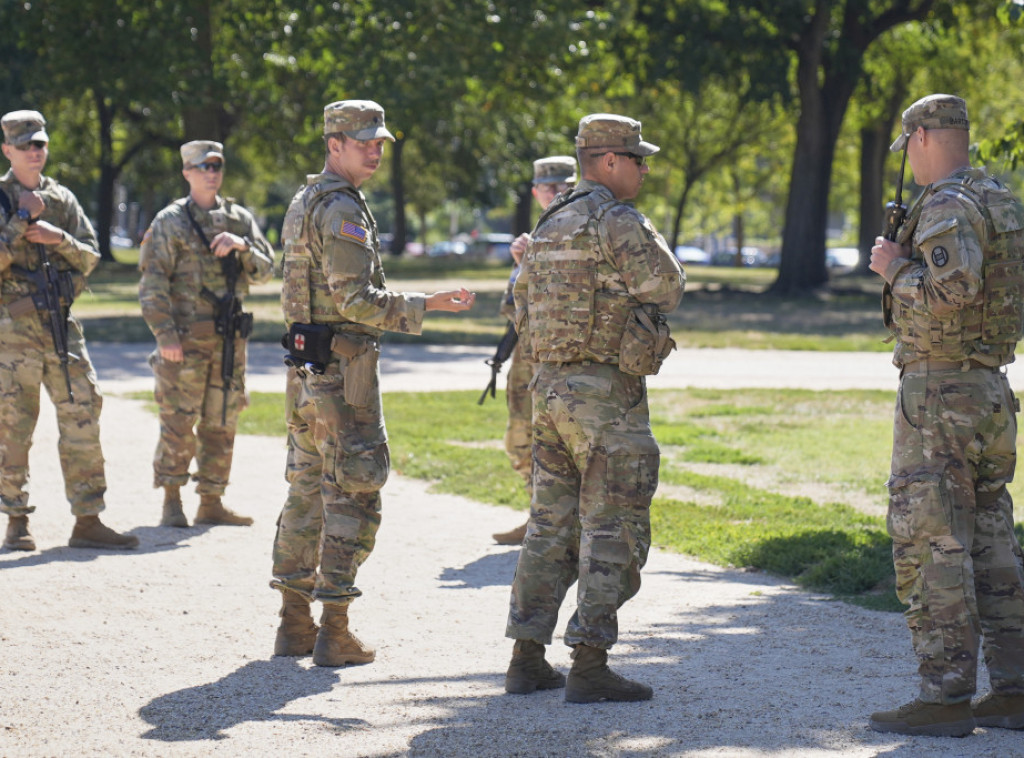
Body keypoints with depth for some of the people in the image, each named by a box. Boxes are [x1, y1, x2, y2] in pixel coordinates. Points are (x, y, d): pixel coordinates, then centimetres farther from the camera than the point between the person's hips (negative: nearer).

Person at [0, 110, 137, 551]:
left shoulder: (63, 200, 14)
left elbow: (90, 258, 9)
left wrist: (58, 238, -7)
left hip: (61, 322, 4)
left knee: (83, 415, 0)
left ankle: (88, 521, 4)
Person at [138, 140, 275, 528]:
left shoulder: (240, 219, 12)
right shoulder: (170, 222, -1)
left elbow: (265, 271, 8)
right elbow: (152, 283, -5)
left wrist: (242, 245, -11)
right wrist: (164, 334, -14)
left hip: (229, 337, 4)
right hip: (185, 338, -4)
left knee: (221, 423, 7)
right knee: (179, 422, -5)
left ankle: (211, 502, 15)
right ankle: (171, 503, 3)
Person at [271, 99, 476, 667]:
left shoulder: (303, 203, 16)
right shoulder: (342, 210, -14)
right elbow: (357, 300, -21)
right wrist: (427, 306, -15)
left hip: (304, 365, 10)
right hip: (344, 366, -10)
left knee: (307, 489, 14)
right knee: (353, 493, -6)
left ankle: (294, 624, 18)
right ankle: (334, 633, -7)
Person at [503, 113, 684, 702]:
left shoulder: (549, 227, 15)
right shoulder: (618, 222, -13)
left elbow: (526, 315, 20)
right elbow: (667, 289, -12)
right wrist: (654, 245, 5)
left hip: (551, 387, 9)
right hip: (607, 391, -9)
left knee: (552, 525, 12)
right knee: (612, 528, -4)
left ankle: (528, 660, 14)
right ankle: (590, 666, -6)